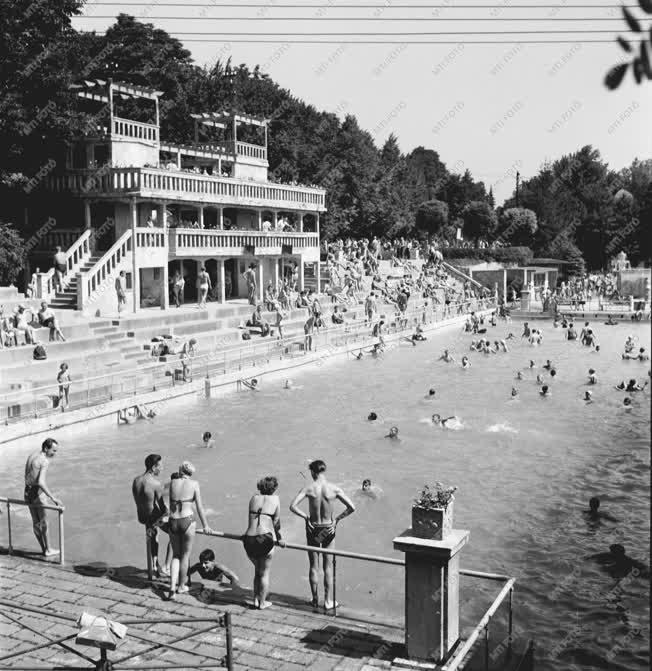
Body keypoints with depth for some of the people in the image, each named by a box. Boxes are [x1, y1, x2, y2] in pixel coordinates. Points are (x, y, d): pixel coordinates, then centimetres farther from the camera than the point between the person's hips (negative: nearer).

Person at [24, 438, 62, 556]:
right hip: (38, 493, -8)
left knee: (36, 522, 16)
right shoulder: (45, 461, -19)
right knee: (44, 522, 8)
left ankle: (44, 548, 26)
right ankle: (48, 550, 19)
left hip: (27, 492, 8)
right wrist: (53, 498, -29)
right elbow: (41, 482, -30)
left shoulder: (32, 455, 9)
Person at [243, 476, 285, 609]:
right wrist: (279, 538, 15)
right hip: (265, 538, -3)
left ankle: (255, 599, 25)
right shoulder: (275, 499, 3)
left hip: (249, 538, 3)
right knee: (264, 572, 14)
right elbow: (276, 521, 2)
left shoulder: (254, 498, 12)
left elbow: (252, 519, 15)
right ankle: (262, 602, 21)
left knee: (257, 570, 24)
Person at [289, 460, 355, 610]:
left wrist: (306, 517, -8)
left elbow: (293, 506, -21)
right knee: (328, 566, 13)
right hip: (328, 529, 0)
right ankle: (328, 601, 18)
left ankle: (315, 599, 23)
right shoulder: (334, 489, -11)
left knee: (314, 566, 14)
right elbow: (352, 508, -13)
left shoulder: (309, 489, -12)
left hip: (313, 529, 0)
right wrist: (337, 519, -2)